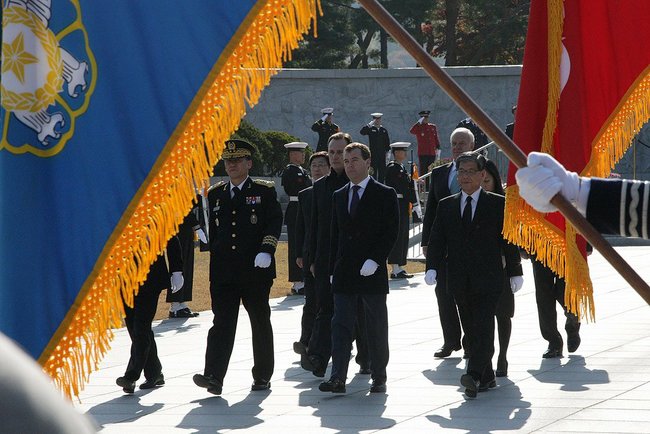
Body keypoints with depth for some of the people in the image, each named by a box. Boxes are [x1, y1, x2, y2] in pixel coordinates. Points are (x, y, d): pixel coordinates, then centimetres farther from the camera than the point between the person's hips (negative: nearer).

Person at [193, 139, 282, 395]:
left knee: (260, 324, 8)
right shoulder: (216, 194, 13)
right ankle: (214, 377, -16)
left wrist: (266, 250, -20)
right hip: (223, 273, 2)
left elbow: (275, 222, -7)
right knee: (222, 323, -7)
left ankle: (262, 377, 18)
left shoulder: (264, 192, 2)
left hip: (255, 270, -2)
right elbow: (213, 229, 18)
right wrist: (215, 255, 11)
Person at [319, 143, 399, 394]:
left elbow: (391, 232, -7)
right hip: (344, 274, 4)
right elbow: (335, 235, 16)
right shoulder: (339, 196, 14)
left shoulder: (384, 195, -2)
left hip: (372, 273, -4)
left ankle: (379, 378, 13)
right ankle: (338, 378, -10)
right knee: (341, 325, -4)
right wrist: (332, 270, 11)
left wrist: (374, 260, -18)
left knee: (376, 328, 5)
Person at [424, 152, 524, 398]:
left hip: (488, 278, -4)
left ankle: (474, 376, -26)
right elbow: (436, 239, 9)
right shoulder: (446, 206, 13)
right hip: (460, 280, 4)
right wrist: (432, 267, -6)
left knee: (483, 328, -15)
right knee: (472, 330, 8)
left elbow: (509, 240, 4)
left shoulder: (498, 204, 3)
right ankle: (487, 378, 16)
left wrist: (515, 272, 3)